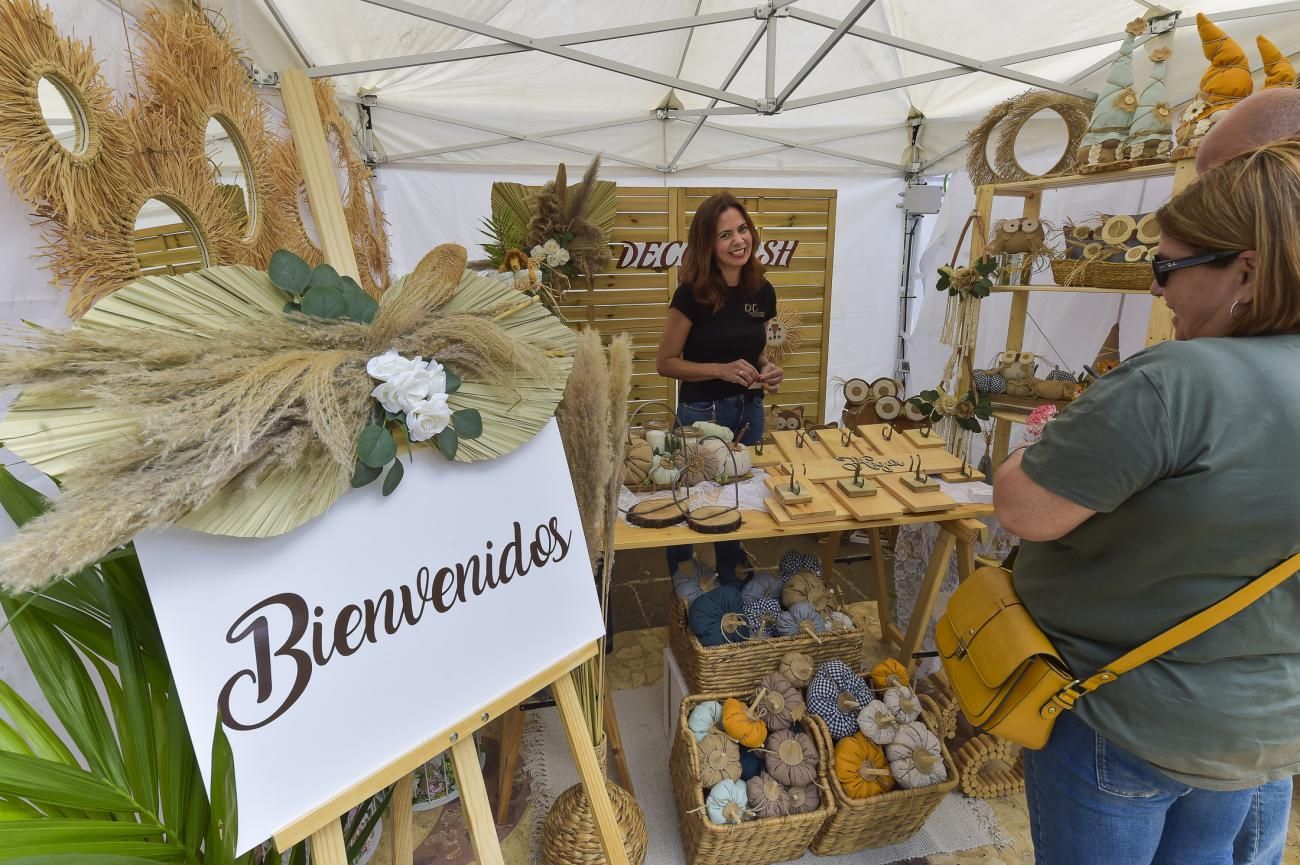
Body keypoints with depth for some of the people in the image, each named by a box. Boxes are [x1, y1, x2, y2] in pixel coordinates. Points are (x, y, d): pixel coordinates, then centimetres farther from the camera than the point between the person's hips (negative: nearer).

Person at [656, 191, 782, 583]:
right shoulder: (693, 293, -16)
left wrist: (767, 371, -7)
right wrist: (722, 369, -23)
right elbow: (665, 362, -12)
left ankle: (732, 588, 43)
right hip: (702, 414, -5)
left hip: (749, 412, 5)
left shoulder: (762, 292, 0)